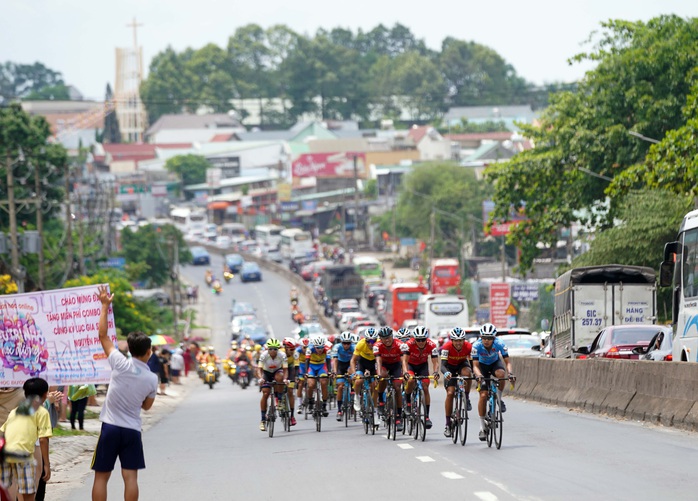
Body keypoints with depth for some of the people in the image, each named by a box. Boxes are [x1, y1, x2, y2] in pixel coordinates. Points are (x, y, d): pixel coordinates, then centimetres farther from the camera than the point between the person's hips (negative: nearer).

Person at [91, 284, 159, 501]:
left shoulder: (121, 364, -9)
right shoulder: (152, 378, -2)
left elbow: (103, 335, -3)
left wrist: (105, 305, 5)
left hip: (110, 427, -1)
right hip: (133, 430, 1)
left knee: (101, 477, 4)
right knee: (130, 477, 1)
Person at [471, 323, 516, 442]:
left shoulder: (500, 344, -29)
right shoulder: (477, 346, -30)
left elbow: (507, 362, -27)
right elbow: (475, 365, -30)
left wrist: (510, 373, -45)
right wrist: (479, 375, -51)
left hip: (495, 363, 1)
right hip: (483, 366, -1)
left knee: (501, 373, -36)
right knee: (483, 395, -13)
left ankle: (499, 399, -11)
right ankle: (482, 426, -4)